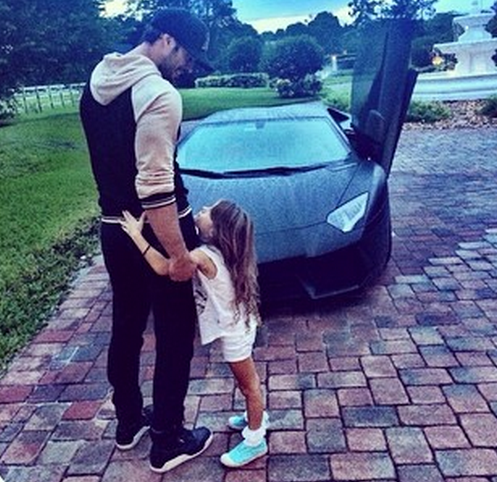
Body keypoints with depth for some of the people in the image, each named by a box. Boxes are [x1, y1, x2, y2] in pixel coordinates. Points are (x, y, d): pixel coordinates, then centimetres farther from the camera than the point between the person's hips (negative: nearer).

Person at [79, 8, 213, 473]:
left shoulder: (97, 79, 8)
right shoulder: (159, 95, -20)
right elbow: (156, 188, -26)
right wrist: (179, 255, -21)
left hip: (113, 228, 9)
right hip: (157, 233, -8)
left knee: (126, 328, 21)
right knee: (174, 336, 7)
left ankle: (128, 421, 40)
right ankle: (168, 442, 22)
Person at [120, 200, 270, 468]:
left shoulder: (204, 257, -32)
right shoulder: (222, 250, -4)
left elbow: (164, 267, -41)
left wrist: (136, 235, -34)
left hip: (234, 330, -9)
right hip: (237, 324, 9)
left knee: (247, 383, 7)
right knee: (246, 380, 27)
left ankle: (255, 441, 25)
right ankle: (257, 417, 47)